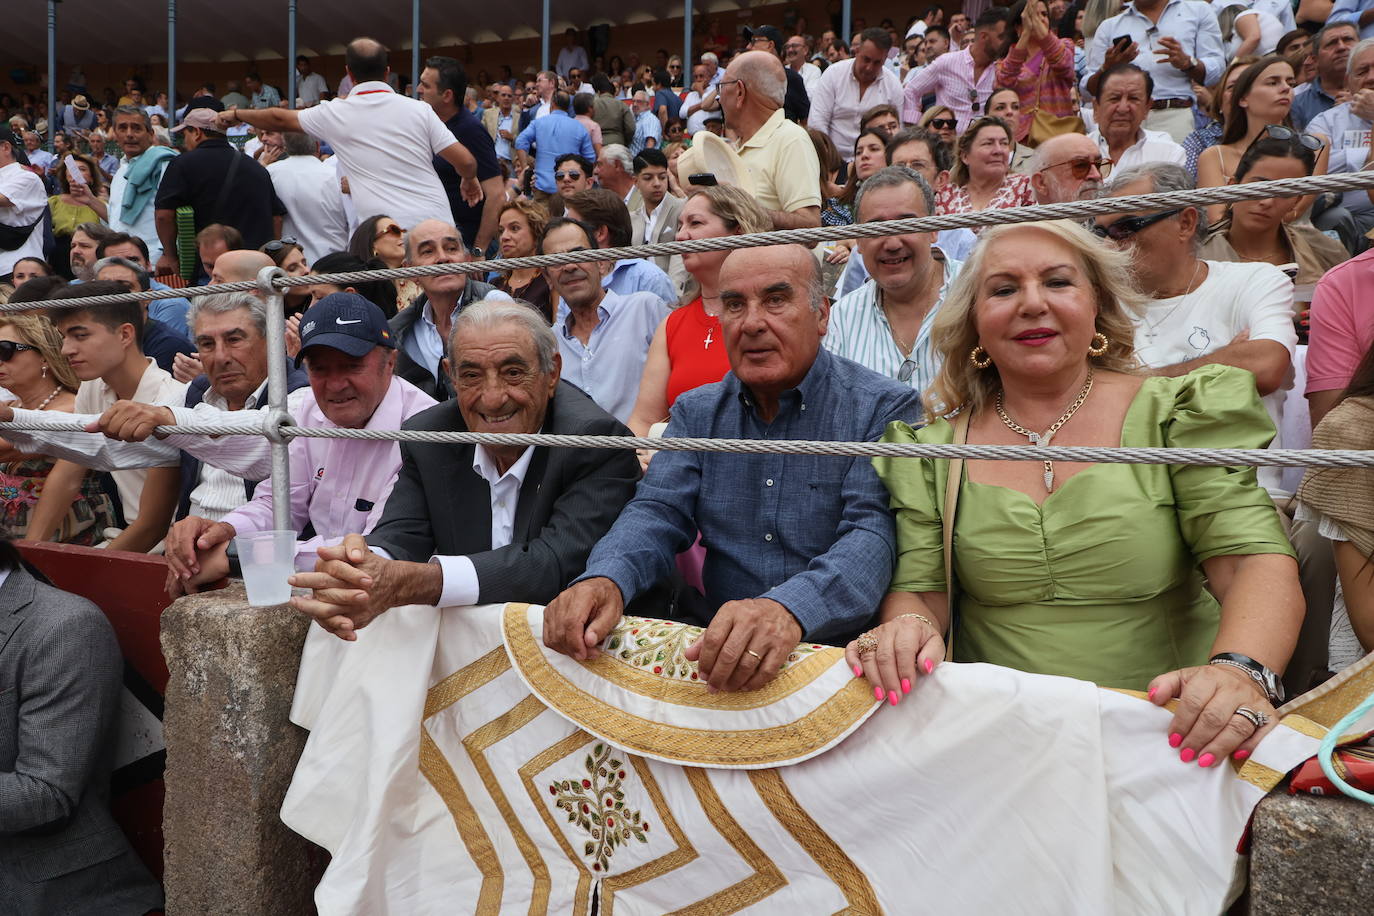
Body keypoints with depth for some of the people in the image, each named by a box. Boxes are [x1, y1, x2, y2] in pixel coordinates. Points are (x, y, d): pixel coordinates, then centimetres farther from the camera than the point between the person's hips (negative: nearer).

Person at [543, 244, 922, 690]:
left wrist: (789, 609, -37)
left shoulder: (884, 408, -2)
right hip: (713, 650, 4)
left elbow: (873, 532, -15)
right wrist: (606, 578, -20)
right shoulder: (697, 411, 14)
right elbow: (658, 512, 5)